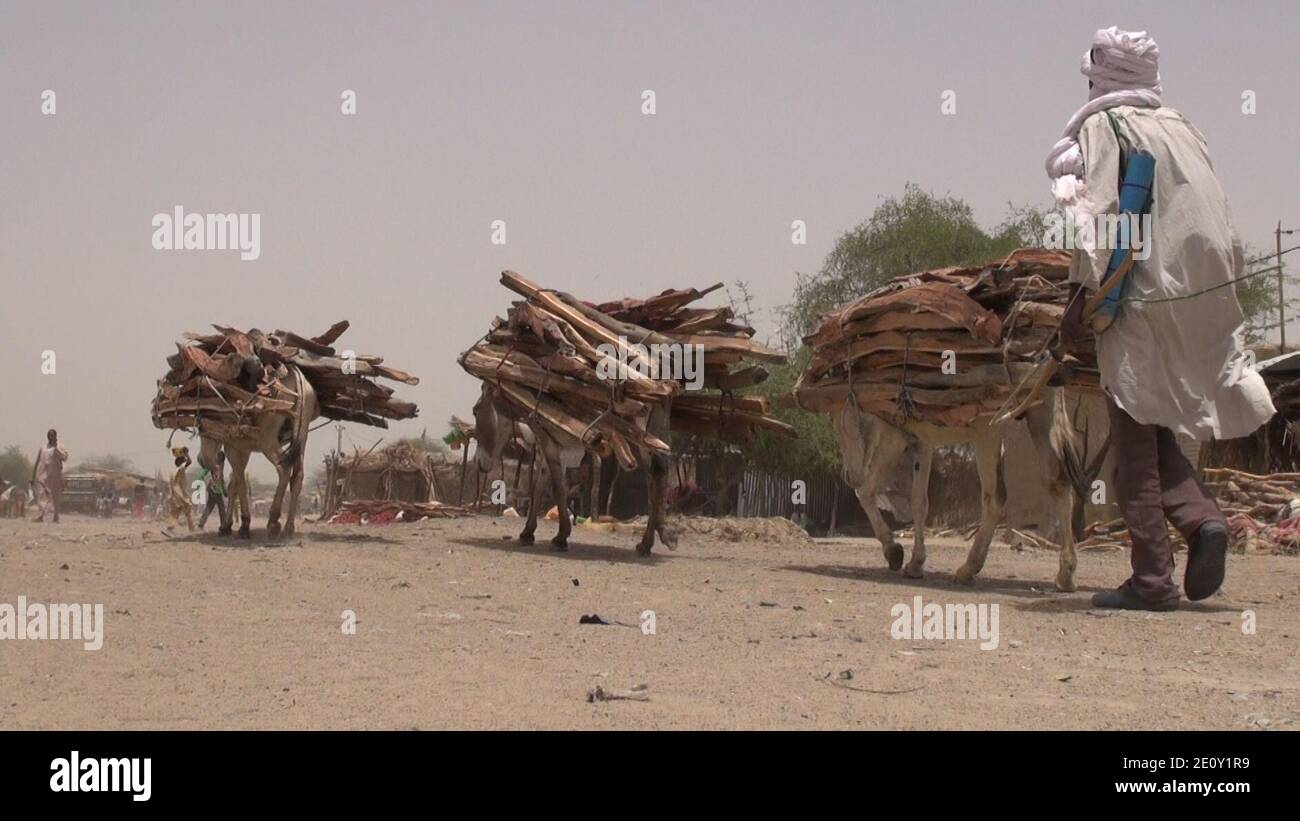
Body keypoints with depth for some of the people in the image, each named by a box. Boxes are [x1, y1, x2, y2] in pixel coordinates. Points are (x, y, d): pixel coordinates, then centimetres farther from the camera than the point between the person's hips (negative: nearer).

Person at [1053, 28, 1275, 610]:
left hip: (1141, 303, -6)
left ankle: (1152, 579, -3)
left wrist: (1081, 294, -14)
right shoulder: (1179, 127, 15)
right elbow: (1217, 218, 14)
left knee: (1135, 439, -1)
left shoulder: (1101, 126, -2)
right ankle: (1202, 518, -6)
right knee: (1156, 432, 17)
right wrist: (1220, 286, 19)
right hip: (1205, 300, 6)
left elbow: (1099, 215, -13)